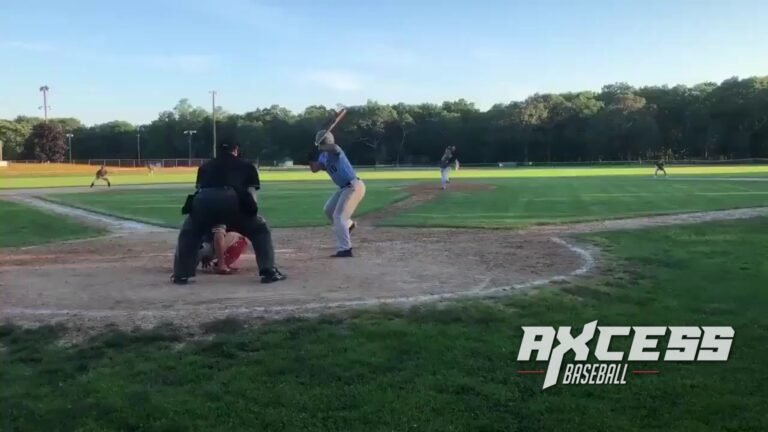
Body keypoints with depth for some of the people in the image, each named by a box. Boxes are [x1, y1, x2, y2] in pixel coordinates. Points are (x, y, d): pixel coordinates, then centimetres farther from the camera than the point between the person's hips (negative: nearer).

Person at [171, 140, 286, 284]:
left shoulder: (205, 166, 37)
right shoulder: (247, 166, 30)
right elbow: (251, 198, 21)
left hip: (203, 200, 2)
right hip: (233, 200, -2)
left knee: (188, 233, 32)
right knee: (260, 230, 20)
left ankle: (181, 274, 27)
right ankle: (268, 272, 9)